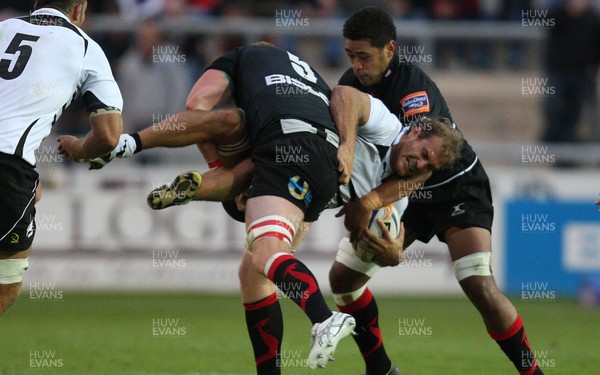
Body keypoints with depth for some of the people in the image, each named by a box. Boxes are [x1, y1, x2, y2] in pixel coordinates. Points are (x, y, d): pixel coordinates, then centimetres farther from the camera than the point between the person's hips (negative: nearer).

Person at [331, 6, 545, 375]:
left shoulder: (414, 86, -29)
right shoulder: (352, 83, -7)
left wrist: (371, 201, -51)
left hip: (457, 188, -7)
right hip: (403, 191, 7)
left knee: (480, 286, -24)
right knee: (342, 276, -1)